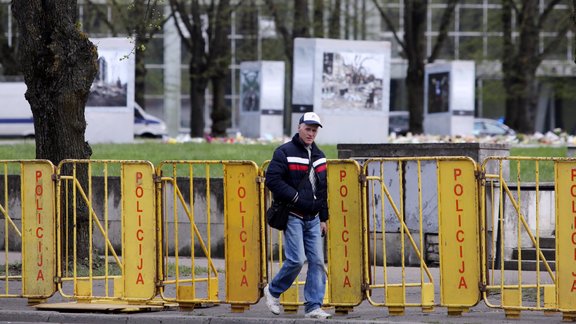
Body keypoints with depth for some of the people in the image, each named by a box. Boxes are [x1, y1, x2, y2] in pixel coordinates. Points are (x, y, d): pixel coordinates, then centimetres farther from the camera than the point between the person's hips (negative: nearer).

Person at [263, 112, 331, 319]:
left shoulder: (318, 156, 16)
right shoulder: (285, 152, -6)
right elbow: (272, 180, -14)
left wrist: (324, 218, 16)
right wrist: (296, 197, -18)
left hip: (313, 218, 6)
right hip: (293, 216, -6)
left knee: (317, 261, -1)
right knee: (296, 259, -14)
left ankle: (314, 306, 3)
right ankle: (273, 291, 9)